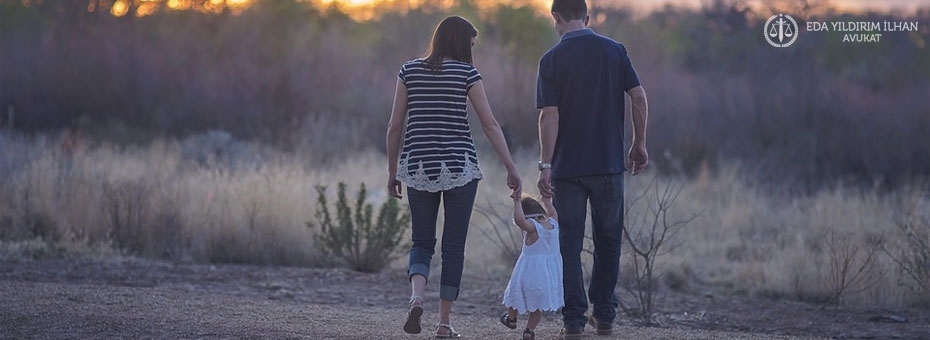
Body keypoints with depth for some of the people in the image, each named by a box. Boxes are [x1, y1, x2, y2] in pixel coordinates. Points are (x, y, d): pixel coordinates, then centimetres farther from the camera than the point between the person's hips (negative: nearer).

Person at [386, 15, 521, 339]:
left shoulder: (410, 70, 5)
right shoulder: (466, 73, -3)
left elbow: (395, 126, 4)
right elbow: (490, 124, -6)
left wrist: (392, 171, 12)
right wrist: (511, 169, -2)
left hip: (418, 167, 2)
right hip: (459, 167, -2)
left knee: (422, 243, 12)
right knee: (454, 245, 7)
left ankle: (416, 296, -17)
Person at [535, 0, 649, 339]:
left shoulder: (552, 59, -5)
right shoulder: (615, 51, 1)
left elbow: (549, 115, -11)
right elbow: (638, 97, -3)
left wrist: (545, 165, -9)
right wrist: (639, 143, 8)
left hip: (568, 167, -2)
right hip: (609, 164, 2)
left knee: (570, 245, 4)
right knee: (608, 241, 14)